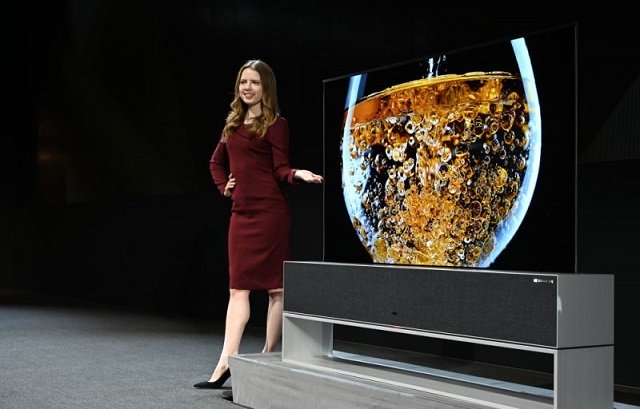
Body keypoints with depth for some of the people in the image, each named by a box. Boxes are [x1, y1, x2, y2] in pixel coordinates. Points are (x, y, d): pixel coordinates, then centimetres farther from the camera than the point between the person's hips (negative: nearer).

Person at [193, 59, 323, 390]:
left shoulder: (275, 124, -2)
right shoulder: (233, 123, 16)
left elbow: (281, 169, -8)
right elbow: (216, 161, 28)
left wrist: (297, 174, -28)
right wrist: (223, 187, 12)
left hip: (269, 213, -7)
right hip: (241, 212, 7)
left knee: (275, 286, 0)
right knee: (238, 287, 5)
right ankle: (226, 364, 6)